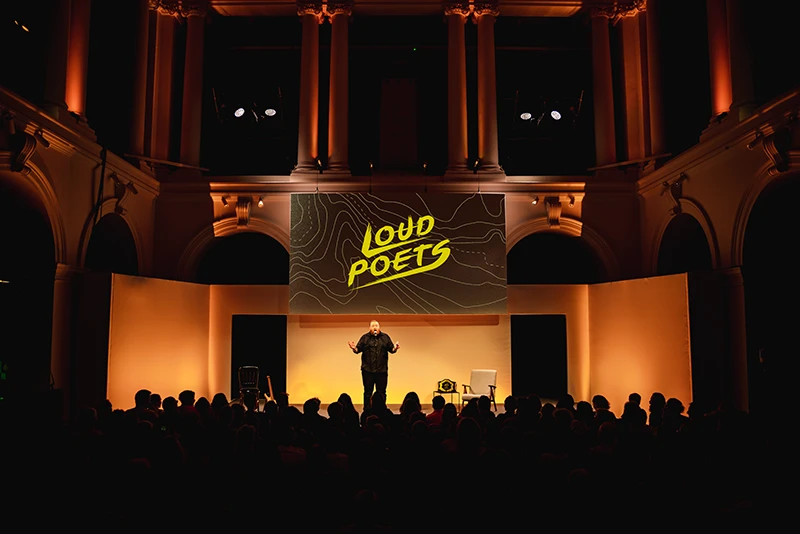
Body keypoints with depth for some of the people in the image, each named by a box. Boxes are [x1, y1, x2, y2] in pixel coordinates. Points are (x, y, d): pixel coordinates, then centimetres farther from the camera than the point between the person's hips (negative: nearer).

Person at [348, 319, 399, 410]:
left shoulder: (385, 337, 7)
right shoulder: (365, 338, 4)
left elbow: (391, 350, 6)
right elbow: (358, 350, 0)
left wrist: (395, 348, -15)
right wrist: (354, 348, -21)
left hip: (382, 370, 1)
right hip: (367, 370, -1)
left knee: (381, 393, 6)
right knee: (368, 392, 5)